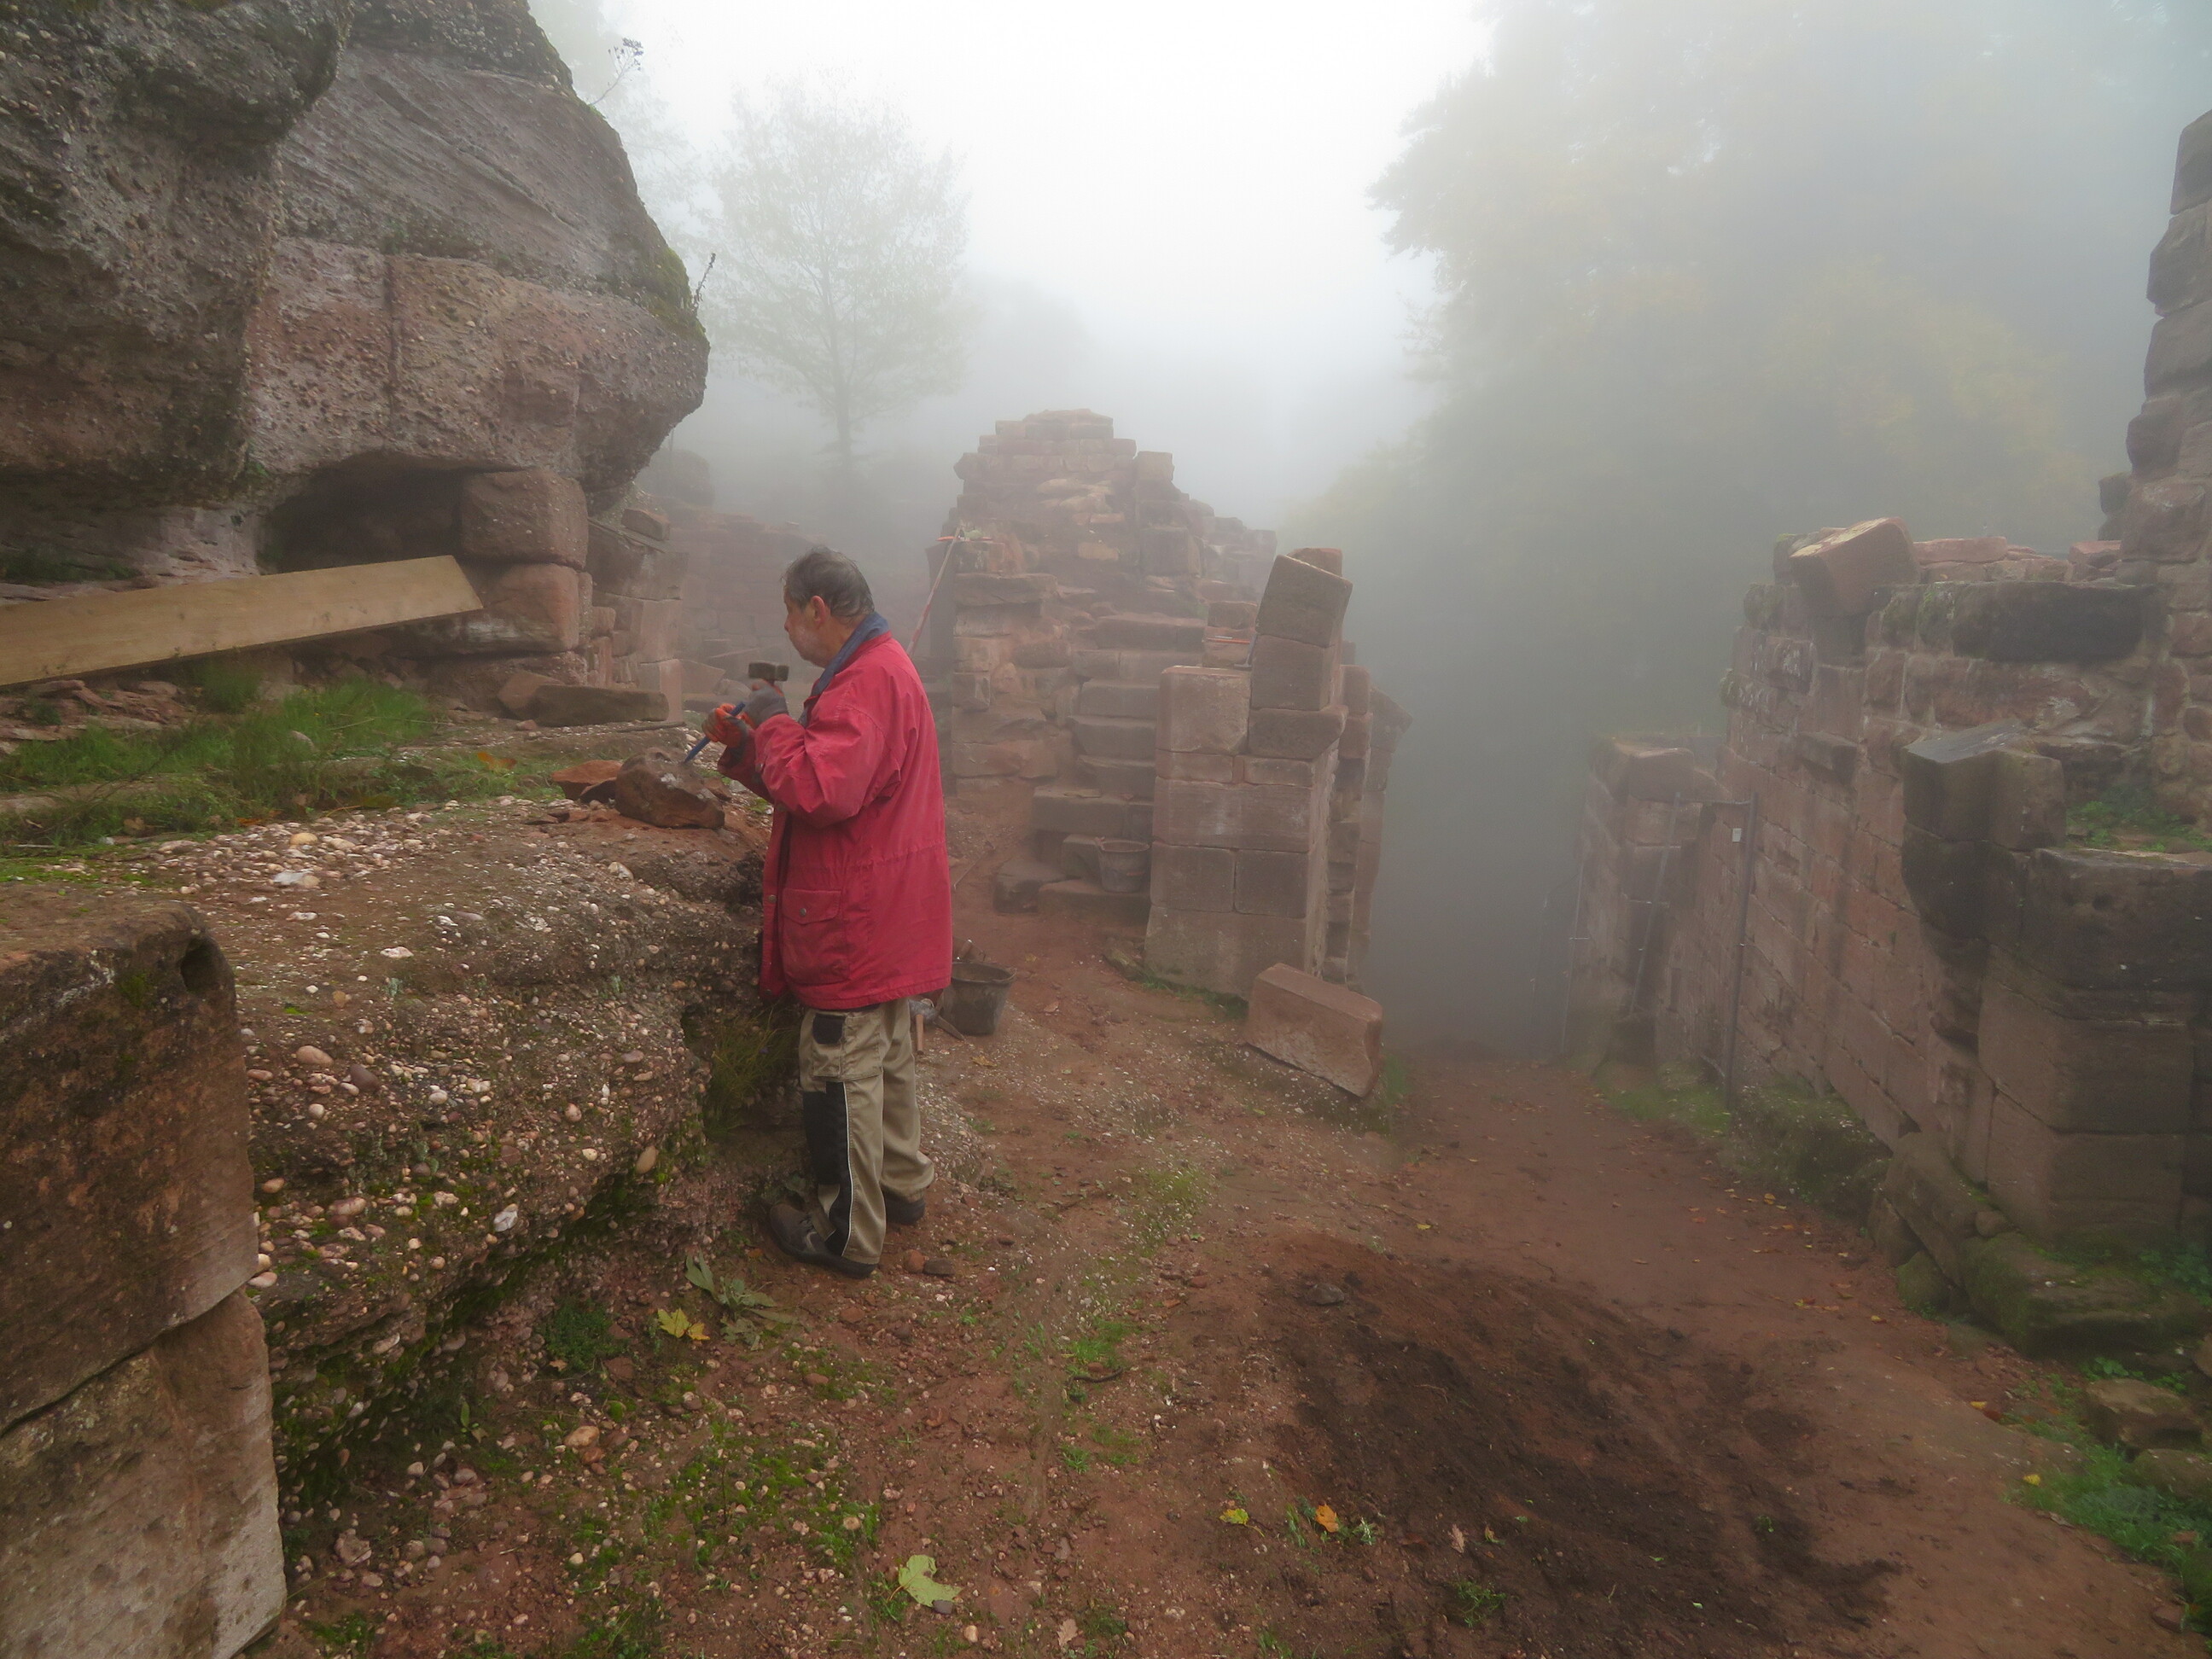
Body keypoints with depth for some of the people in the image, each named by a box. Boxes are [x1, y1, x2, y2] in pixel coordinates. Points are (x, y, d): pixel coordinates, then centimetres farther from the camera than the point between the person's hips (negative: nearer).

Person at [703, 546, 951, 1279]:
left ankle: (848, 1234, 13)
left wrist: (772, 723, -19)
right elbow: (836, 779, 18)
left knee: (842, 1076, 1)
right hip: (891, 918, 11)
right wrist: (750, 751, 7)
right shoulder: (885, 668, 14)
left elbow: (821, 791, -33)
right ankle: (901, 1184, 38)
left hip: (854, 928, -11)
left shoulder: (865, 684, -22)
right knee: (887, 1058, 23)